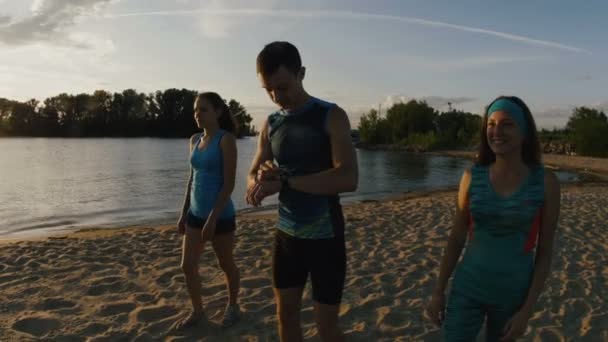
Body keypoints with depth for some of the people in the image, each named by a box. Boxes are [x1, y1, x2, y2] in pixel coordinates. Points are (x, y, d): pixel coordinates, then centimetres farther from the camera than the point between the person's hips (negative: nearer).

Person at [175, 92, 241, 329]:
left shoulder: (226, 139, -13)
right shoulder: (195, 140, 8)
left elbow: (229, 183, -17)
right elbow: (192, 179, 15)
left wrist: (213, 218, -21)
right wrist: (184, 213, 14)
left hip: (221, 215, -6)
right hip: (195, 214, 6)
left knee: (226, 265, 12)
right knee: (187, 266, 8)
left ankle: (233, 306, 35)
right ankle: (197, 311, 28)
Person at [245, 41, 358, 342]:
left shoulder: (331, 116, -12)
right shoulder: (271, 123, 5)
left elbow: (348, 179, -24)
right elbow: (252, 177, 7)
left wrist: (284, 181, -28)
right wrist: (260, 181, -18)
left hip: (324, 236, -5)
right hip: (286, 234, 5)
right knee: (286, 314, 16)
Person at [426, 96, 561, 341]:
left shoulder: (545, 182, -10)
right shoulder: (472, 177, -6)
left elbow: (545, 251, -5)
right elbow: (456, 238, 0)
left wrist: (527, 309, -8)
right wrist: (438, 292, 1)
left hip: (513, 293, 0)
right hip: (467, 287, 1)